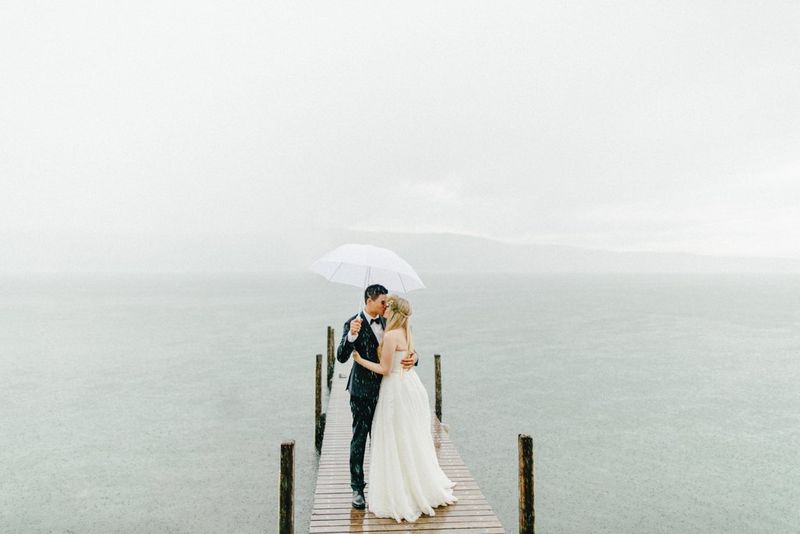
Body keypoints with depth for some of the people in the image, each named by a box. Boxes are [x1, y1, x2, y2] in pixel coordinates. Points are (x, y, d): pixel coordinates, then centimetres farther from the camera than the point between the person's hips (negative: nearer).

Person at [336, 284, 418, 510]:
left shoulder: (386, 322, 4)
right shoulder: (353, 323, -13)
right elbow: (341, 357, -20)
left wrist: (413, 357, -15)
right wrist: (352, 335, -38)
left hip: (384, 388, 5)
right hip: (362, 390, -5)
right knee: (359, 439, 6)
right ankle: (357, 488, 19)